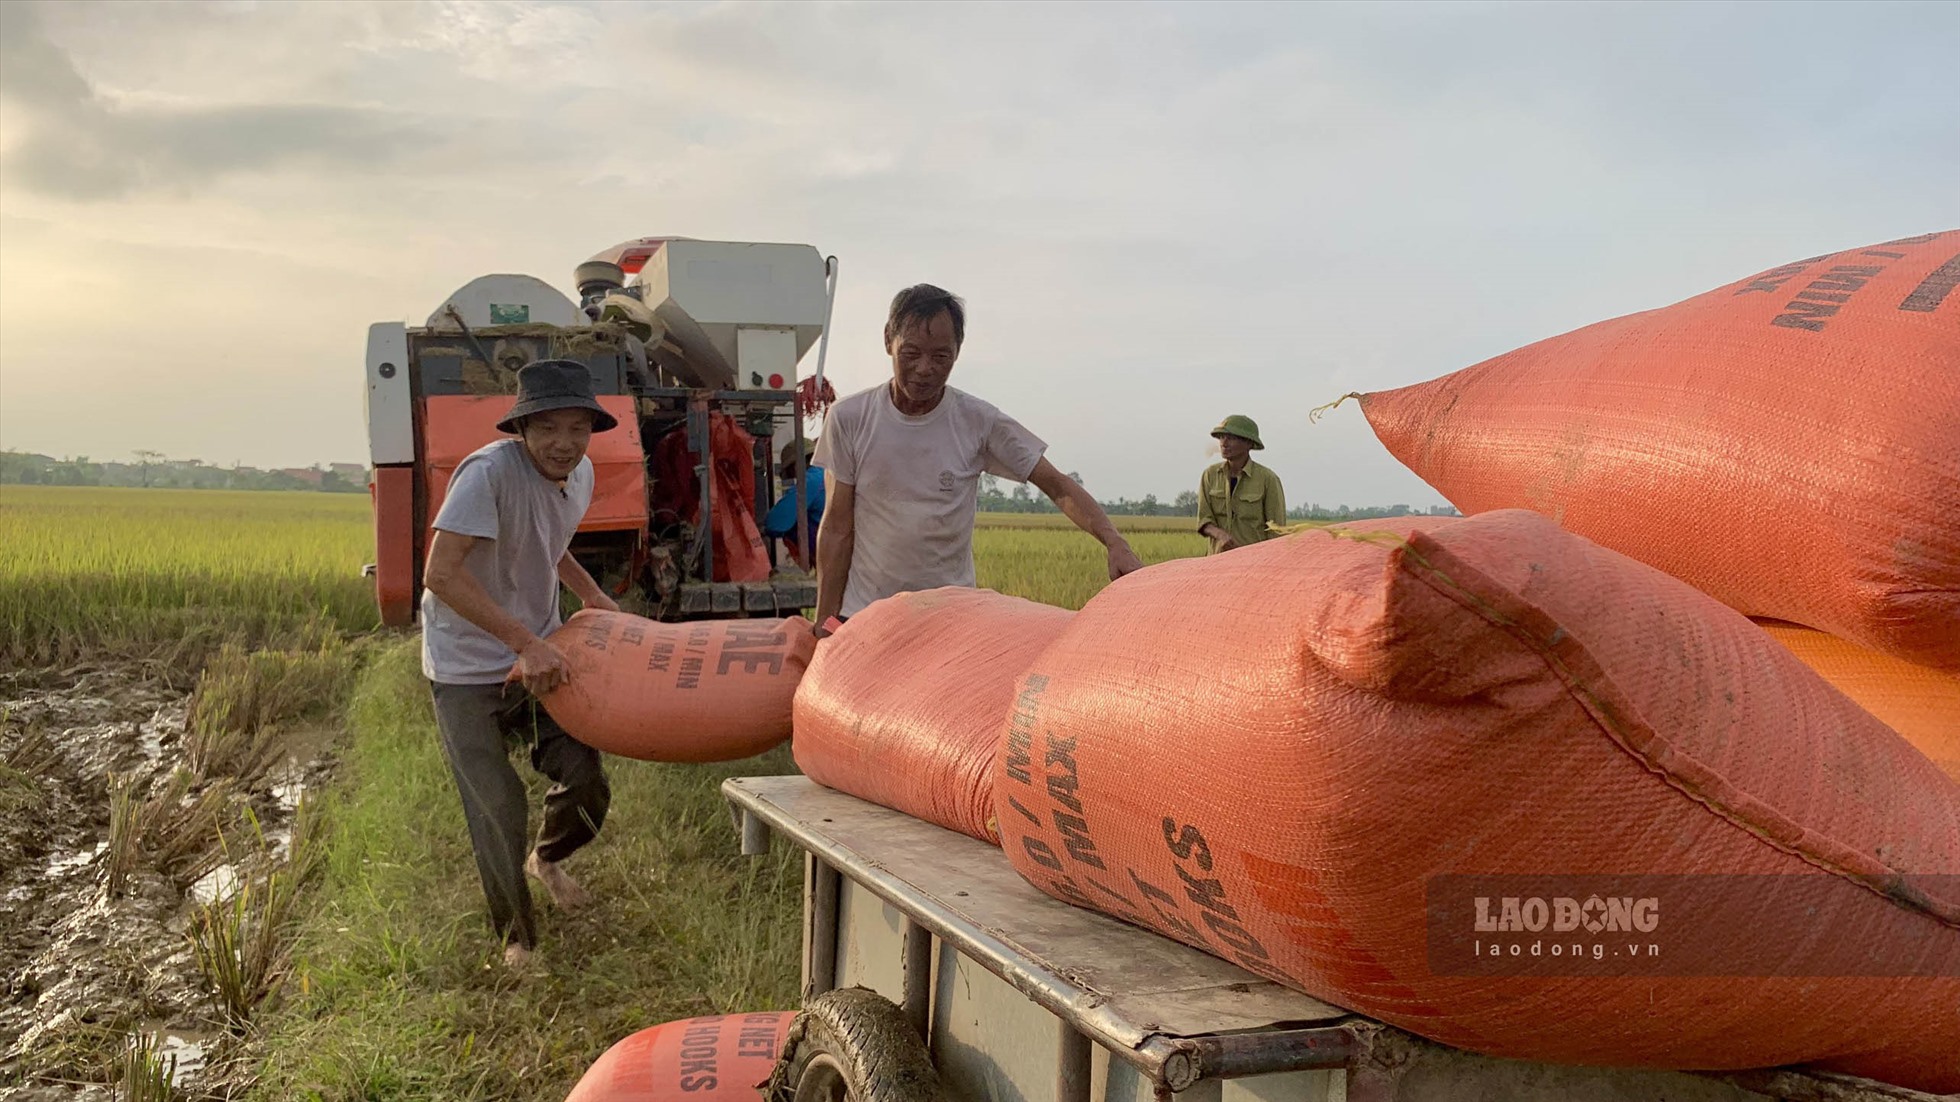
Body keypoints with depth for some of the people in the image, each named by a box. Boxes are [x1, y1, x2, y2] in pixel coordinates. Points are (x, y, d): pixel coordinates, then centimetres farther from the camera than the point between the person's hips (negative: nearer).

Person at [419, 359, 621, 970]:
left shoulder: (580, 474, 0)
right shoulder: (489, 472, -25)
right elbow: (440, 575, -32)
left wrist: (591, 595, 5)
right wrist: (526, 644, -34)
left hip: (542, 657, 6)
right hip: (467, 668, -6)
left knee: (586, 784, 4)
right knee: (499, 812, -3)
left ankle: (546, 860, 39)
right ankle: (517, 940, 21)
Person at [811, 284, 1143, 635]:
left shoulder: (979, 422, -4)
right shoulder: (849, 419, -2)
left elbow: (1057, 486, -3)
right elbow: (837, 527, 1)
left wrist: (1114, 542, -18)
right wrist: (825, 620, 0)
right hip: (861, 615, 0)